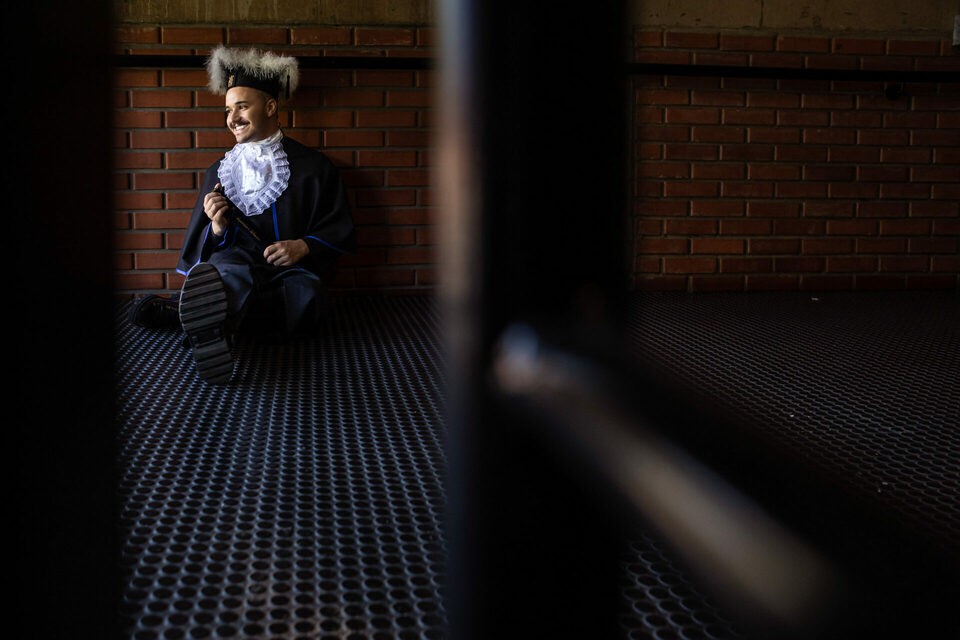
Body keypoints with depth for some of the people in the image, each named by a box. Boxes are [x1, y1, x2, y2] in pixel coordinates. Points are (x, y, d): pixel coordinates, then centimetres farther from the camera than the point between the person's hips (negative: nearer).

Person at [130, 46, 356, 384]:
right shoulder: (219, 172, 21)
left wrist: (302, 246, -11)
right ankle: (213, 331, -68)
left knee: (304, 301, -38)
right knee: (232, 273, -37)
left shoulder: (314, 166, 12)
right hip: (238, 256, 1)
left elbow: (340, 232, 9)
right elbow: (207, 247, 20)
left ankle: (188, 308, -36)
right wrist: (218, 227, -4)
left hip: (292, 267, -1)